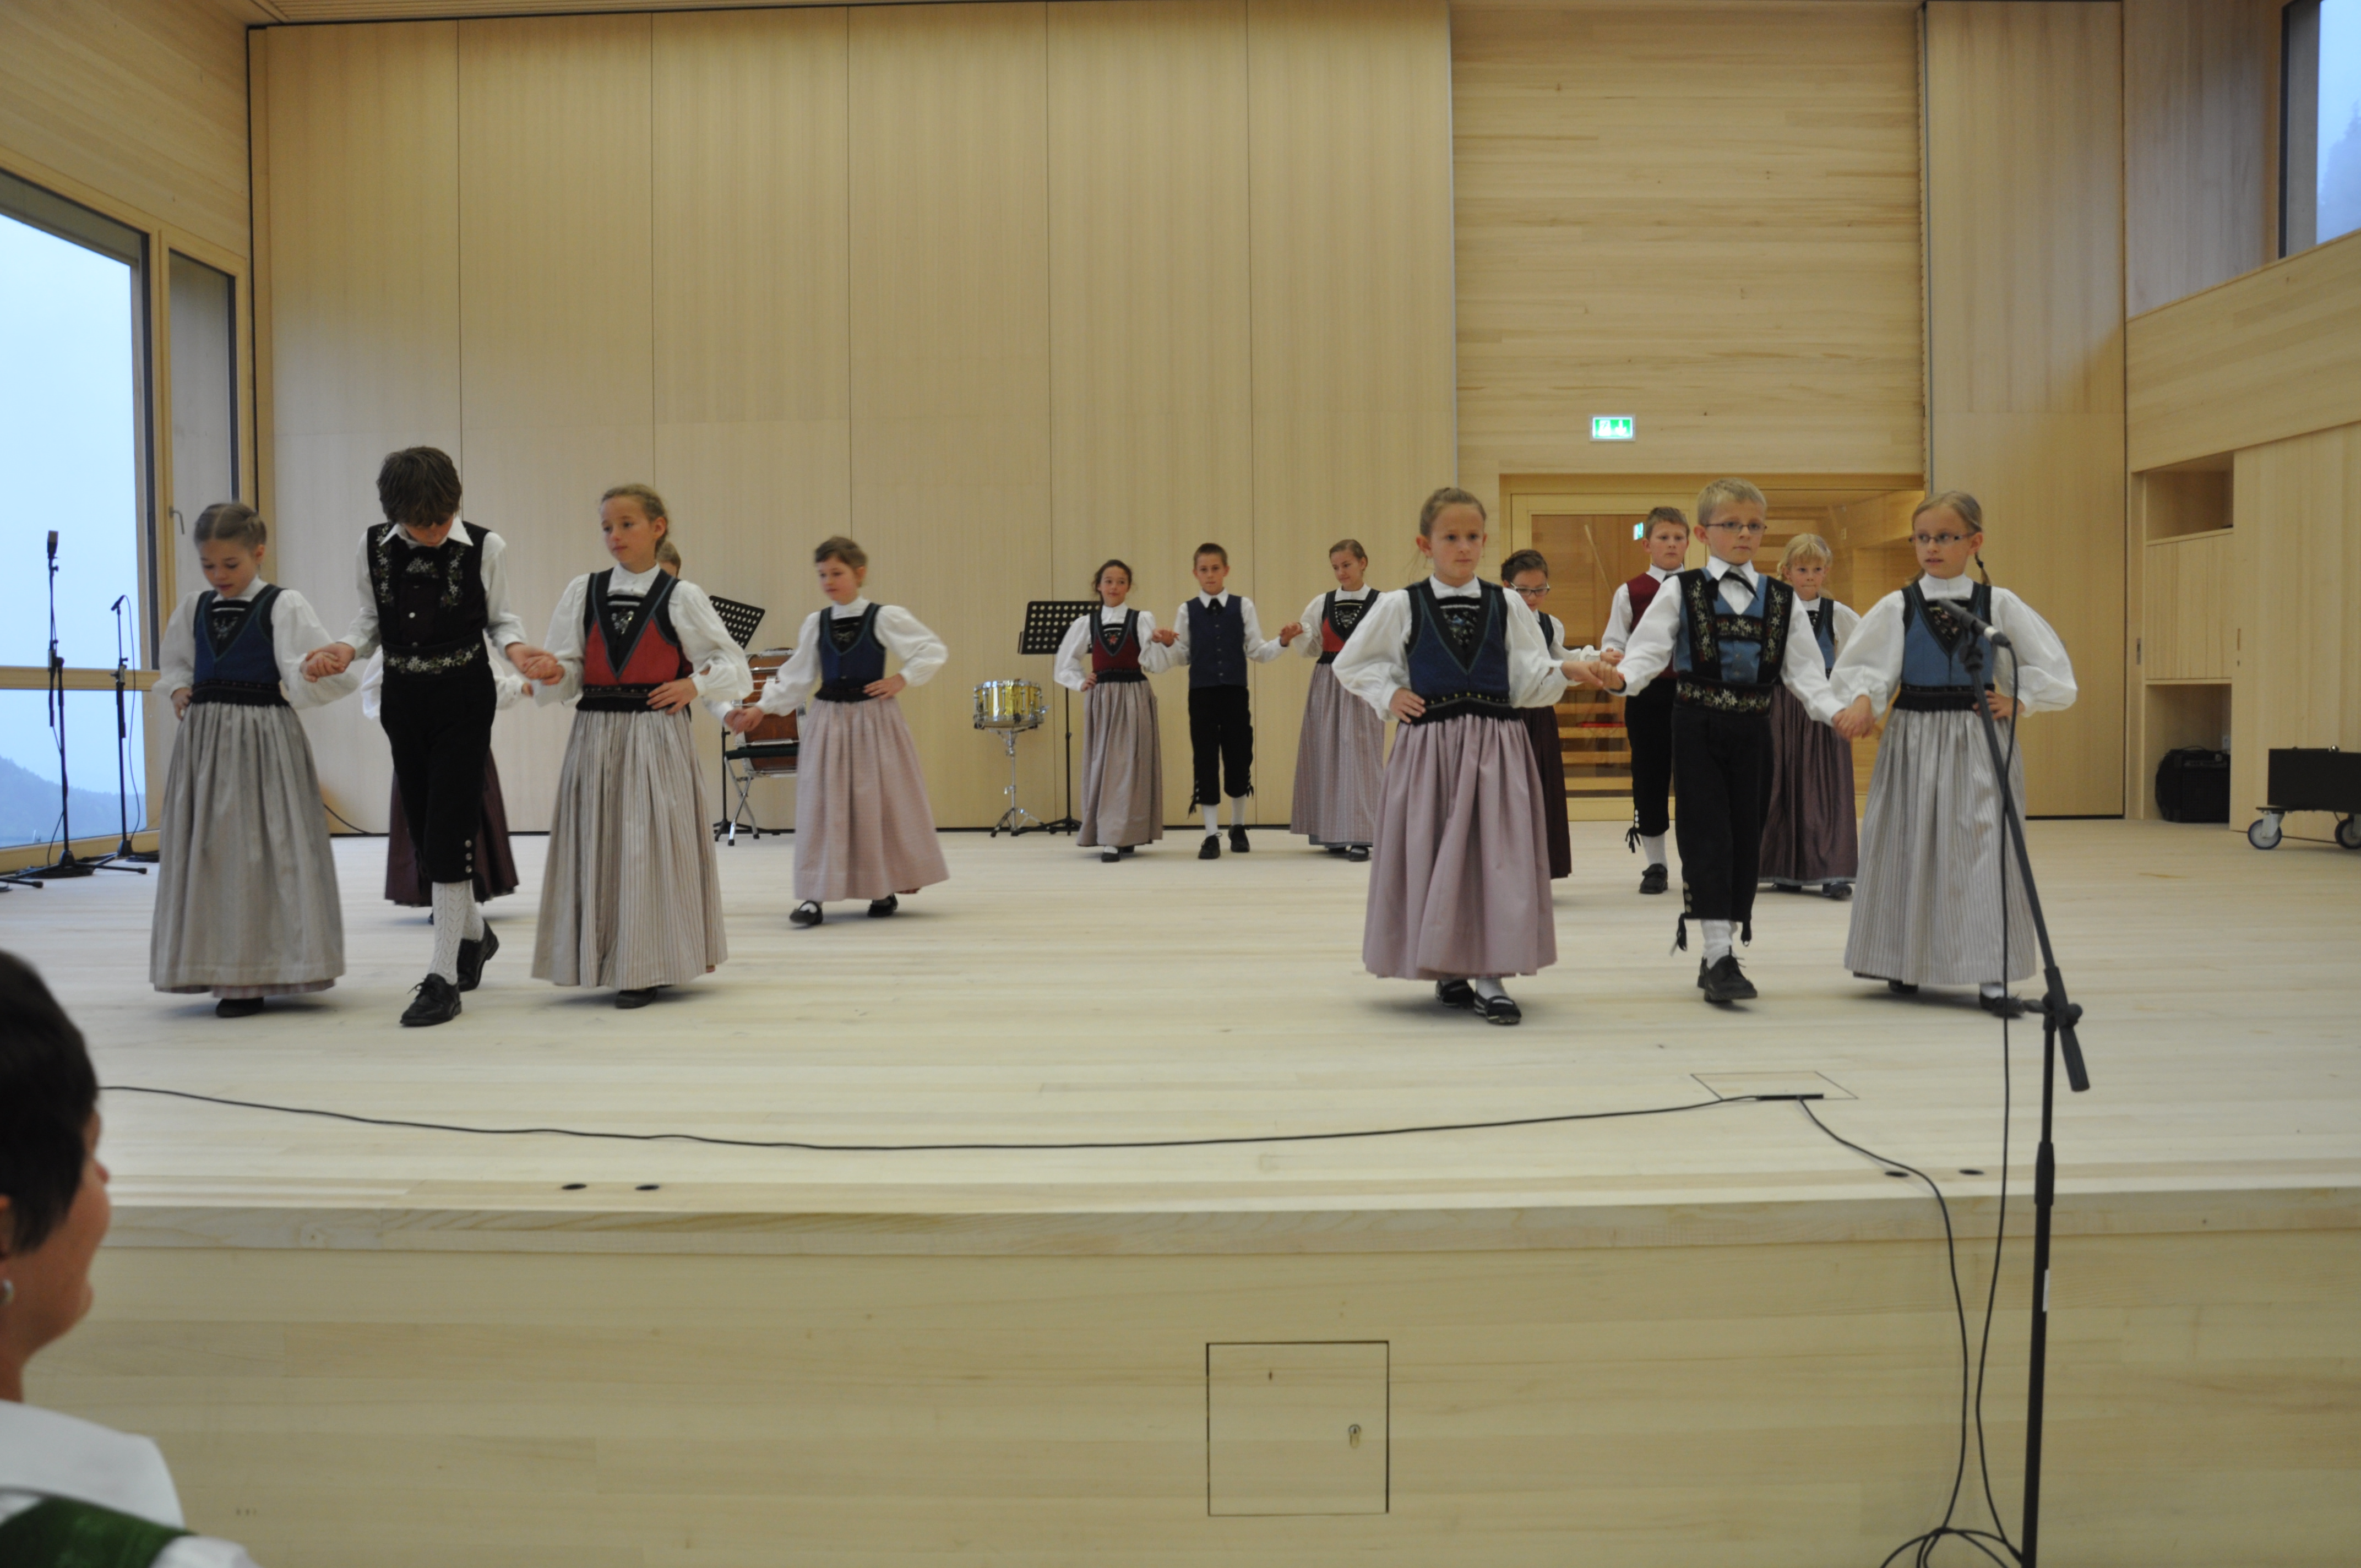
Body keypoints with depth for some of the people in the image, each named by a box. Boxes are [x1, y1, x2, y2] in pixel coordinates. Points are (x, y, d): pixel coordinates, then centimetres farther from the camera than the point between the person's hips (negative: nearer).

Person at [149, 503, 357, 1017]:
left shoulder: (283, 606, -5)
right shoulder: (193, 609, 11)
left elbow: (334, 674, -11)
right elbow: (173, 664, 27)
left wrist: (283, 691, -8)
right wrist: (180, 690, 8)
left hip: (264, 741, -5)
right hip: (205, 740, 6)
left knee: (263, 853, -3)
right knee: (205, 851, 7)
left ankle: (254, 978, 4)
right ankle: (221, 969, 17)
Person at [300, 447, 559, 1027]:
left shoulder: (485, 548, -9)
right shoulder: (374, 546, -1)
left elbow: (501, 619, 1)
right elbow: (371, 619, 8)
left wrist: (518, 649, -19)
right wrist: (346, 650, -12)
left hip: (464, 697, -4)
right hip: (403, 698, 4)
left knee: (448, 831, -8)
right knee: (423, 828, 11)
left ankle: (443, 976, -3)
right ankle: (474, 932, 36)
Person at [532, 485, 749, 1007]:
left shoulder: (681, 597, 2)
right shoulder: (581, 592, 8)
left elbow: (731, 663, 5)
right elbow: (569, 672, 5)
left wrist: (695, 686, -11)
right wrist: (550, 676, -16)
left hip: (656, 738, -3)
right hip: (595, 735, 3)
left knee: (651, 844, -3)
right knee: (597, 844, 5)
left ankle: (646, 968, 6)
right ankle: (604, 959, 18)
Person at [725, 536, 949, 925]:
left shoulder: (885, 618, -4)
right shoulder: (815, 624, 8)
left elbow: (933, 651, -3)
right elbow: (795, 677, 8)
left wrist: (902, 680, -10)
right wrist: (761, 707, -1)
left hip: (875, 721, -3)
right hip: (829, 722, 3)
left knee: (881, 802, 3)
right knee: (821, 805, -2)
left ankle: (886, 889, 19)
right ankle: (815, 895, 1)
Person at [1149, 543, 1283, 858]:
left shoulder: (1243, 606, 3)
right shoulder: (1188, 610, 4)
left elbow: (1257, 653, 3)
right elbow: (1182, 657, 5)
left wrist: (1282, 642, -12)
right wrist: (1168, 645, -14)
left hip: (1236, 693, 0)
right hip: (1202, 694, 0)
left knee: (1239, 758, 8)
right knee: (1205, 761, 2)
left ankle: (1238, 827, 28)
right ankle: (1212, 835, 10)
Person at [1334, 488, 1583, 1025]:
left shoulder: (1507, 605, 7)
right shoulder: (1400, 607, 3)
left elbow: (1530, 683, 4)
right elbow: (1350, 664, 13)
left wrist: (1565, 670, -15)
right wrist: (1390, 695, 0)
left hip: (1497, 747, 1)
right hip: (1428, 748, -1)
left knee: (1498, 856, -3)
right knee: (1433, 855, 4)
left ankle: (1491, 976, 3)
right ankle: (1447, 971, 19)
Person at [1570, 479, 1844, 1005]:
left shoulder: (1781, 598, 9)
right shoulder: (1681, 590, 1)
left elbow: (1802, 670, 7)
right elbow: (1648, 651, -8)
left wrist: (1836, 711, -8)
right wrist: (1619, 677, -28)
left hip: (1753, 729, 4)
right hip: (1698, 725, -4)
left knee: (1746, 837, 7)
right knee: (1708, 836, -8)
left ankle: (1719, 949, 18)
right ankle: (1719, 956, -6)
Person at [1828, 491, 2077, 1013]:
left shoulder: (1999, 604, 3)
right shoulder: (1896, 608, 2)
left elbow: (2052, 667, 8)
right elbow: (1855, 667, 2)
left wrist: (2018, 702, -3)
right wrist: (1862, 699, -16)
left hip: (1979, 744, -1)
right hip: (1913, 741, 1)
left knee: (1984, 847, -7)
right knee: (1909, 848, 5)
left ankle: (1991, 973, -2)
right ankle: (1906, 962, 20)